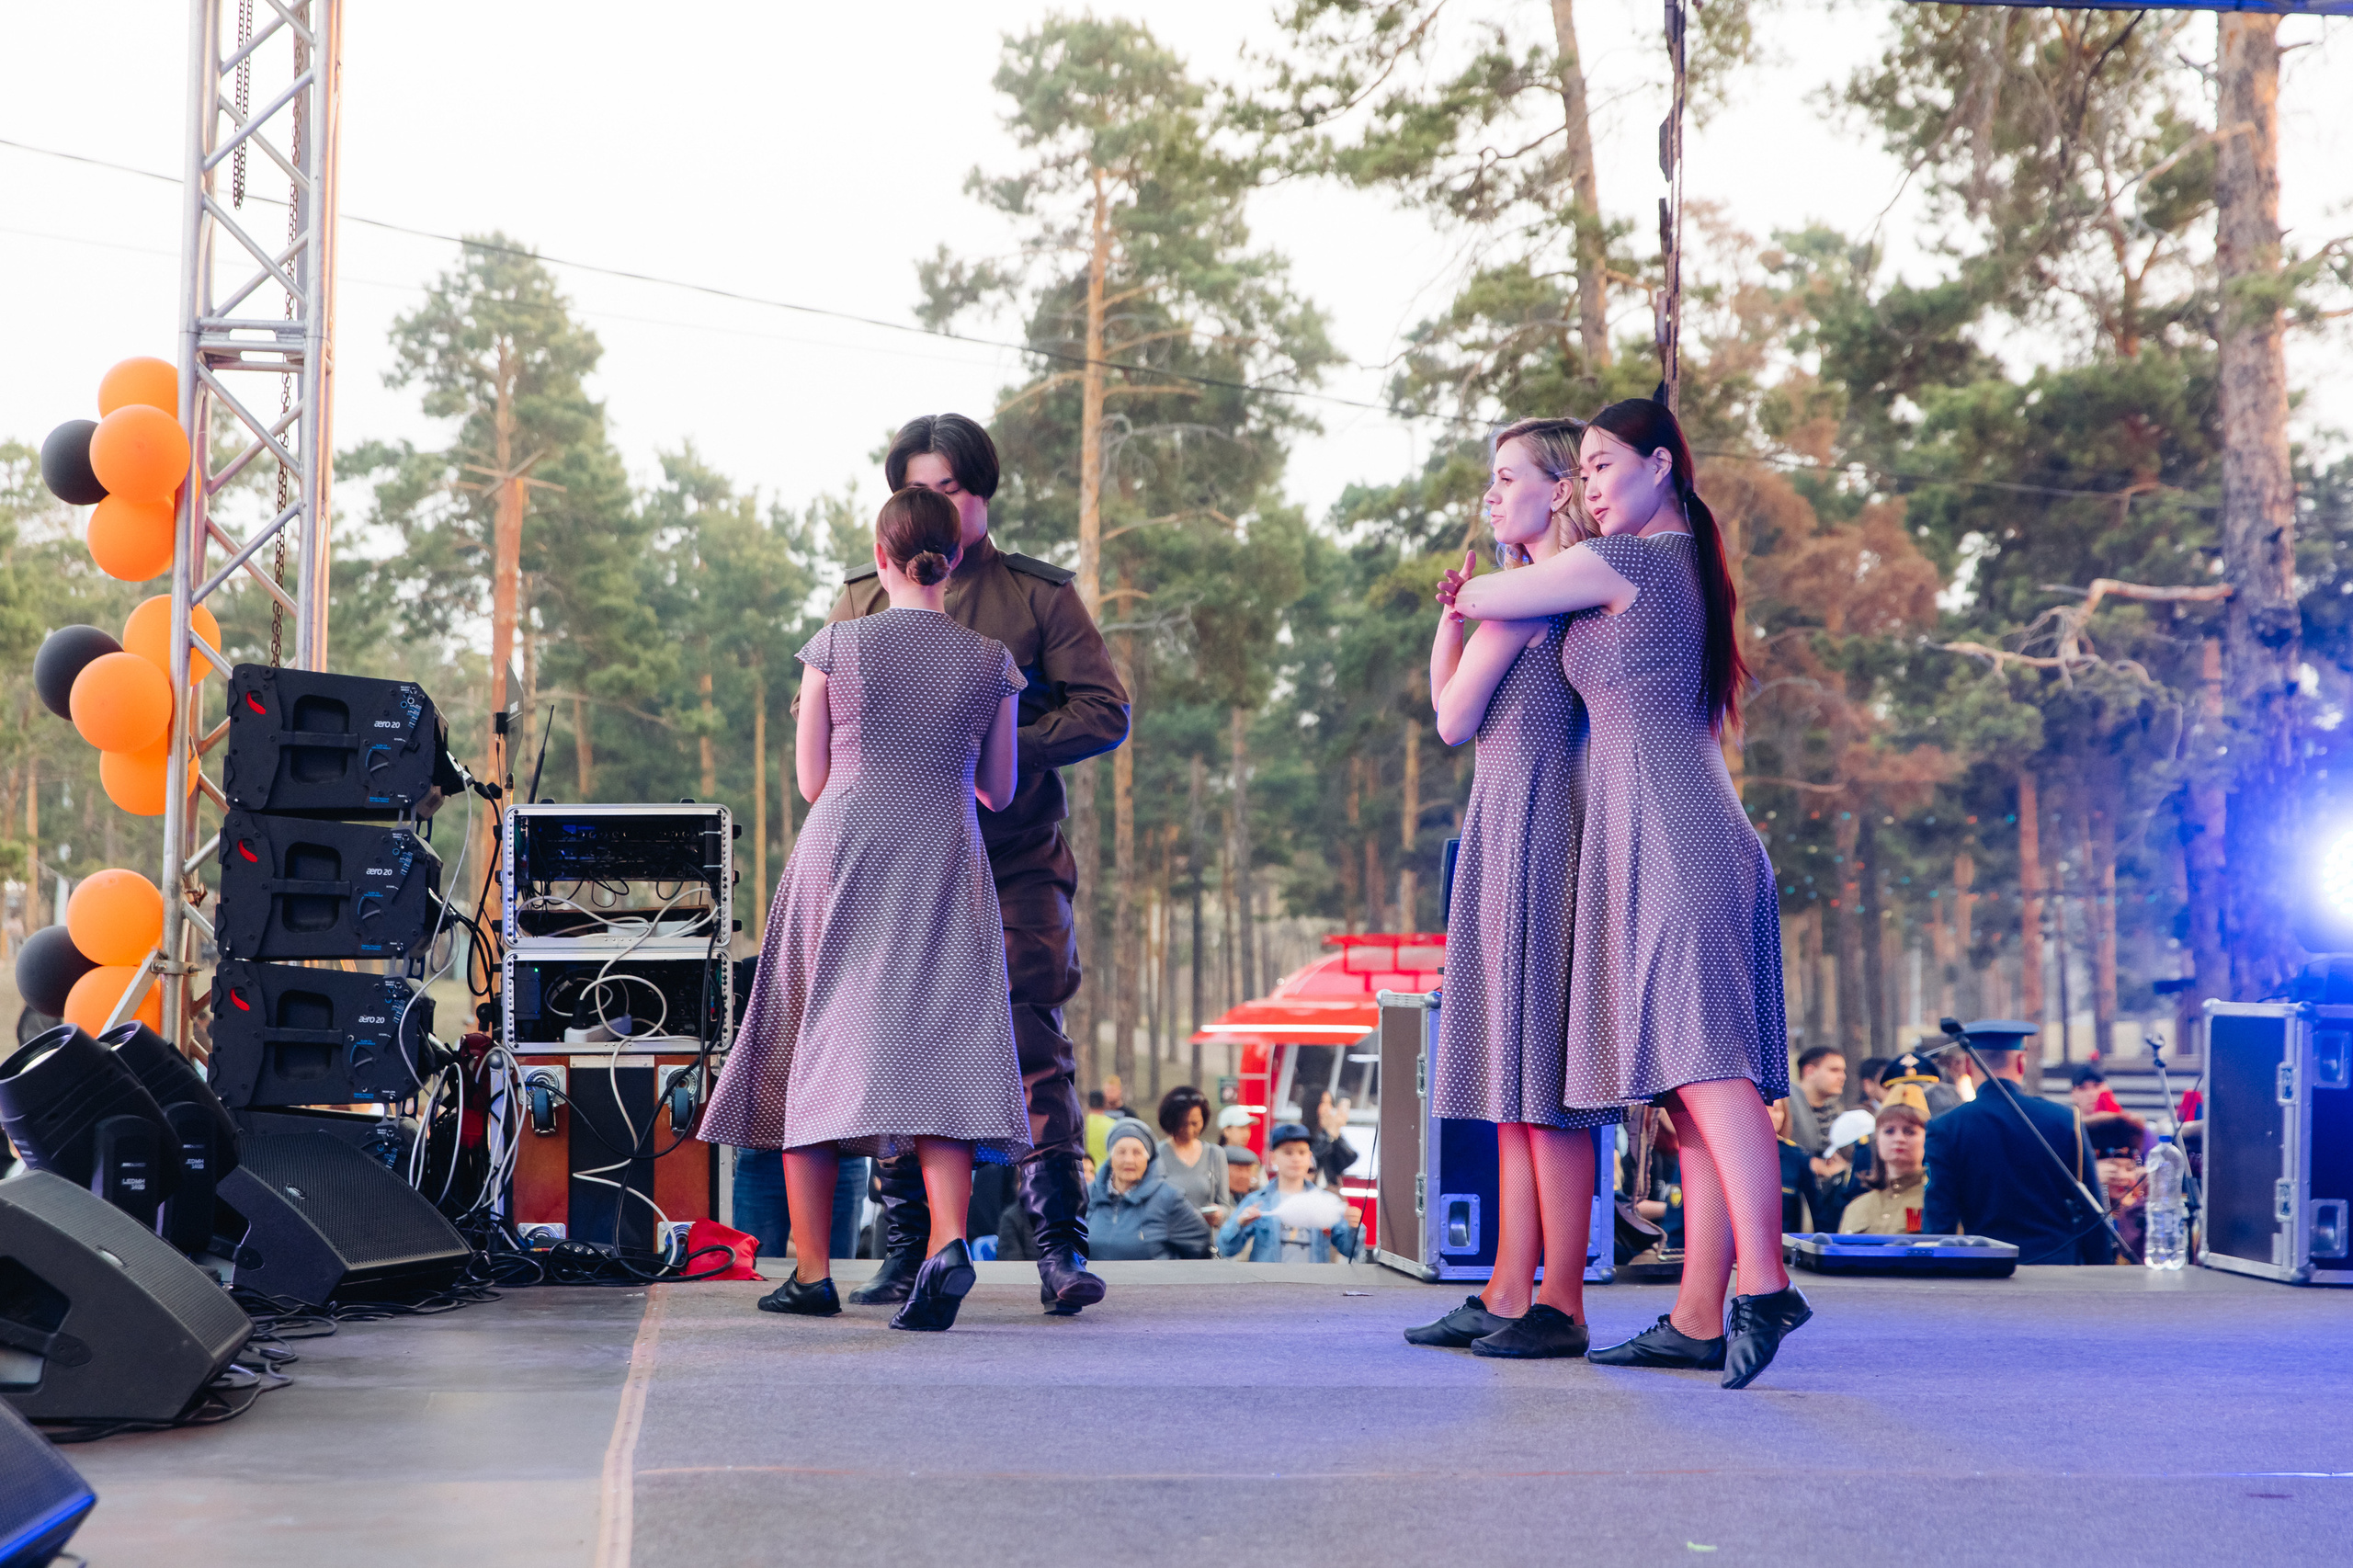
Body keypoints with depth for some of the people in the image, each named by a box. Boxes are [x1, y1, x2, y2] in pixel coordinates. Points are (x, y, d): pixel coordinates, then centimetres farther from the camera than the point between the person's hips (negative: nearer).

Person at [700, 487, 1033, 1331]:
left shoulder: (836, 646, 0)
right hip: (945, 866, 1)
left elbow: (812, 781, 5)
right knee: (941, 1048, -2)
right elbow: (998, 792, 12)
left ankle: (812, 1273, 11)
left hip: (842, 858, -1)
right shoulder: (990, 661, 5)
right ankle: (948, 1240, -25)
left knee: (818, 1050, 9)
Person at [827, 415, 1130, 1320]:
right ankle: (908, 1248, 9)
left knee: (1035, 1044, -9)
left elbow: (1105, 711, 1)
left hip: (1016, 859, -2)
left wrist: (1006, 748, -14)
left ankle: (1061, 1248, -7)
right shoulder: (864, 601, 14)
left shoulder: (1040, 596, 6)